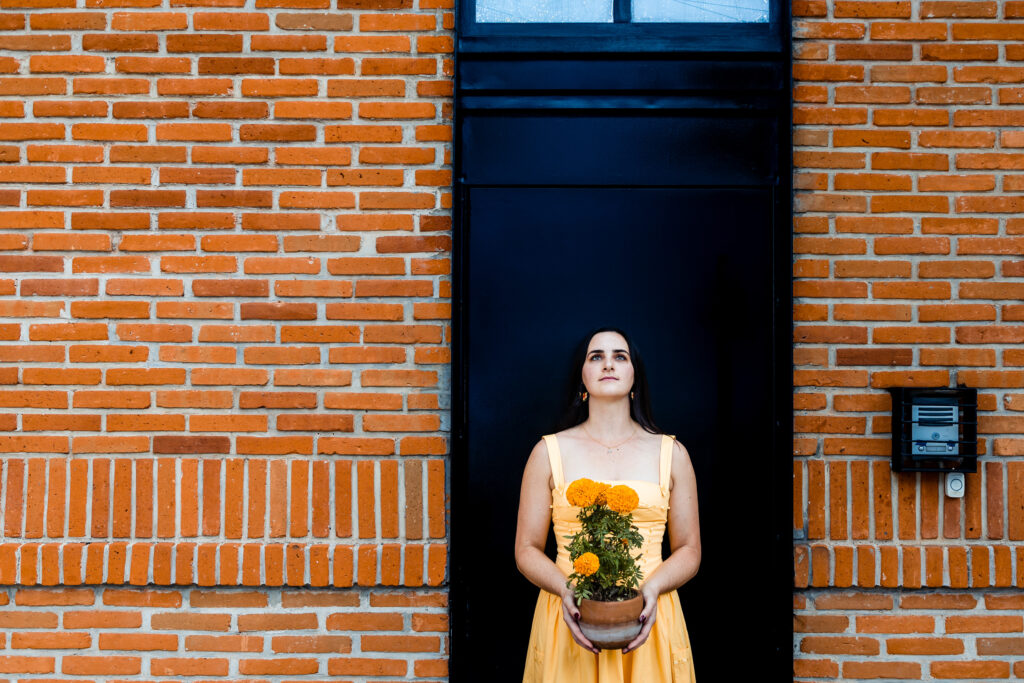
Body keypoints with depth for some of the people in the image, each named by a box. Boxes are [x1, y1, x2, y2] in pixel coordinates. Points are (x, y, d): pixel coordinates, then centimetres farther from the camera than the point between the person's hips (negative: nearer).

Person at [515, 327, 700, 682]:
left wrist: (652, 588, -12)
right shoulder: (550, 452, 3)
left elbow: (689, 550, 6)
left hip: (647, 619, 1)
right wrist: (566, 589, -15)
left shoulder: (672, 453, 6)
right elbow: (527, 549, 3)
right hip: (571, 618, -1)